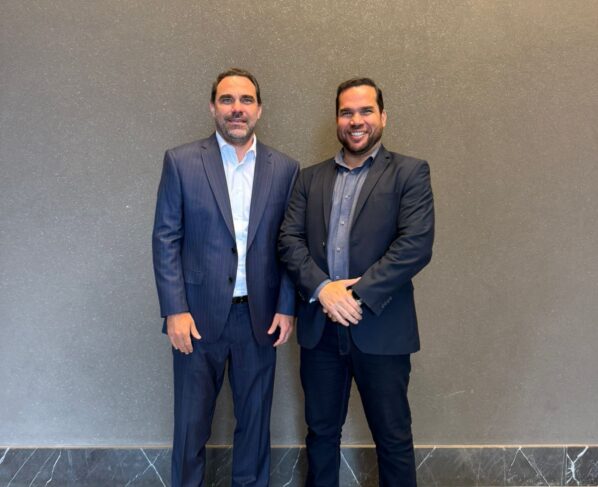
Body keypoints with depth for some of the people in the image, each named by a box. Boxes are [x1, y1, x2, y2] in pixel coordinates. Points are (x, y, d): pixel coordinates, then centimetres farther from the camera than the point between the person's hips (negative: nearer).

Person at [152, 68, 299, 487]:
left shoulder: (285, 169, 4)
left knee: (255, 419, 15)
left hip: (260, 315, 2)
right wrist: (175, 310, -10)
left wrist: (287, 308, -1)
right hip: (199, 315, -1)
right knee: (192, 421, 11)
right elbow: (166, 239, -4)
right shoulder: (181, 161, -1)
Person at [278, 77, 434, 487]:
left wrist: (359, 295, -17)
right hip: (320, 327, 4)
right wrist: (322, 288, -14)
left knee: (393, 437, 11)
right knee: (321, 432, 18)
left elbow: (416, 245, -12)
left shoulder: (410, 173, 0)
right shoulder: (311, 178, 11)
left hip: (381, 329, -3)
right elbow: (289, 239, 2)